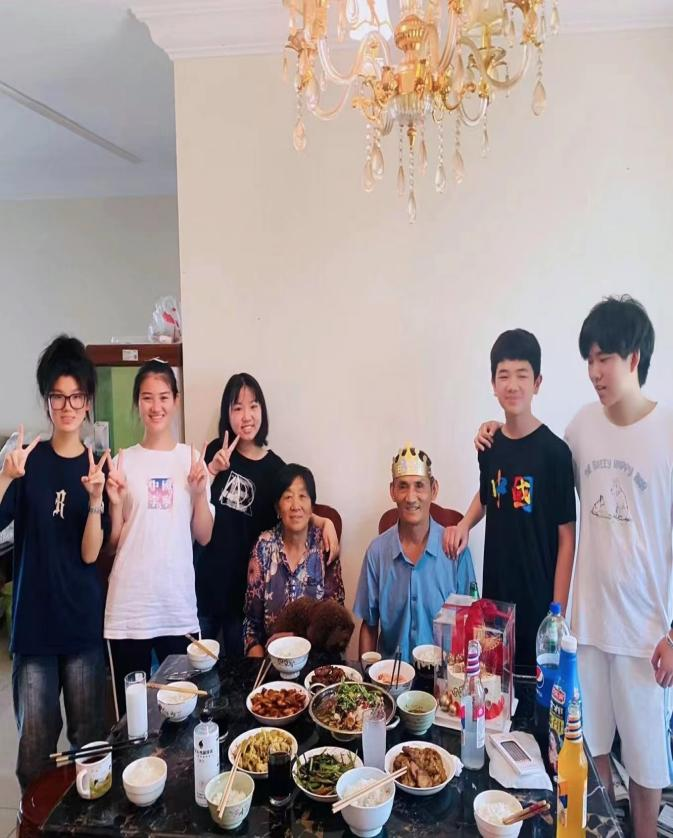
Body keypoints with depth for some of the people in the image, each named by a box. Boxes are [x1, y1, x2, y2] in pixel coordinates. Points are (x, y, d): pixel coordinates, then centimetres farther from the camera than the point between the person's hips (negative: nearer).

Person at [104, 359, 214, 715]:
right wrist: (115, 503, -14)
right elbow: (113, 543, 2)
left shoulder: (192, 458, 1)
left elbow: (204, 536, 2)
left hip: (179, 604, 1)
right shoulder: (123, 461, -1)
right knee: (130, 709, 10)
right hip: (129, 606, 0)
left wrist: (200, 492, -12)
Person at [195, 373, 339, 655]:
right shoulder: (216, 451, -3)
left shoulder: (274, 467, -5)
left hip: (244, 587, -1)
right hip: (206, 579, 1)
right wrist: (213, 471, -16)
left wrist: (324, 523, -9)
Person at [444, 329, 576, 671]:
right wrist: (465, 524, 2)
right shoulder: (489, 446, 0)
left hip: (539, 600, -4)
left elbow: (566, 538, -9)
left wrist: (558, 613, -9)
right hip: (495, 594, 4)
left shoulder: (554, 451, -13)